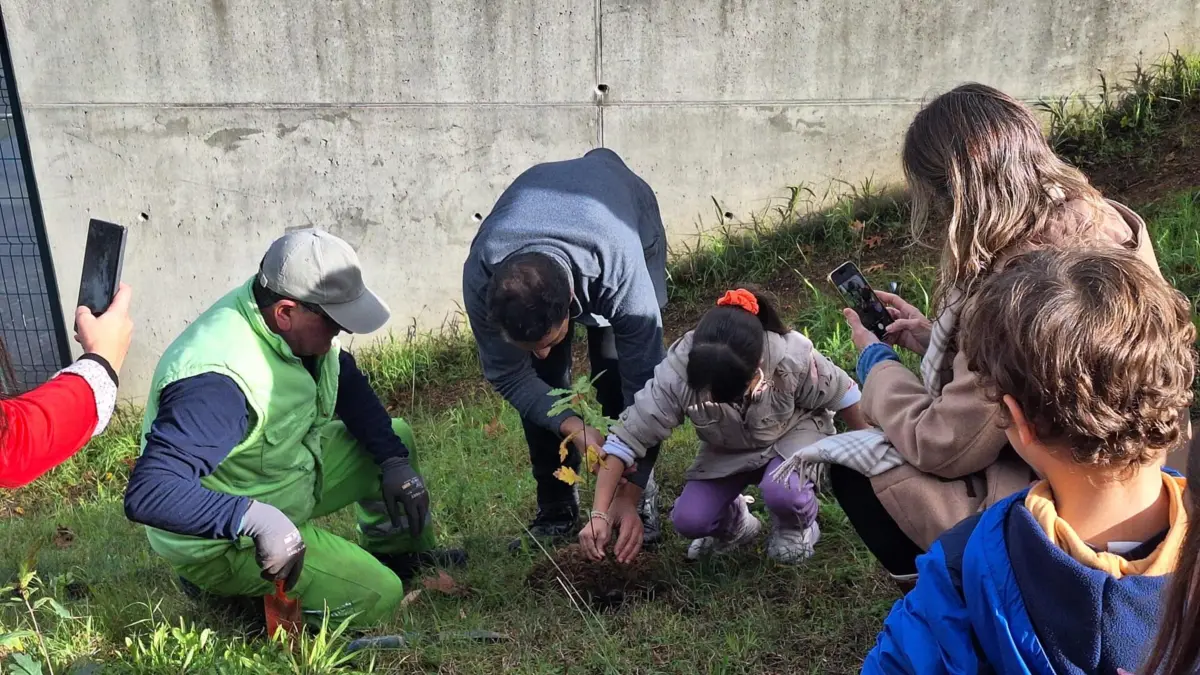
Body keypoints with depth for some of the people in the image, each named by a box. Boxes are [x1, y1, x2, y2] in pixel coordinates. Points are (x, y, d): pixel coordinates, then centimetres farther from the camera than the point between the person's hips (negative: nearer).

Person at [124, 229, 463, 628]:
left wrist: (395, 460, -4)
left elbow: (348, 385, 5)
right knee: (378, 595, -15)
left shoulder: (296, 325, -11)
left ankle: (400, 556, 29)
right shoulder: (217, 382, -38)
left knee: (396, 437, 8)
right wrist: (256, 518, -49)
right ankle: (229, 588, 5)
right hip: (221, 540, -8)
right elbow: (147, 493, -42)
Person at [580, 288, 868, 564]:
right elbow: (627, 436, -31)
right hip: (728, 449, 2)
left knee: (781, 491, -32)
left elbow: (840, 394, -15)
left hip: (794, 431, -2)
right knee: (688, 521, -15)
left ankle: (797, 527, 4)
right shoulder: (677, 372, -35)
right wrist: (599, 515, -37)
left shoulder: (793, 357, -36)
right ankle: (734, 524, 20)